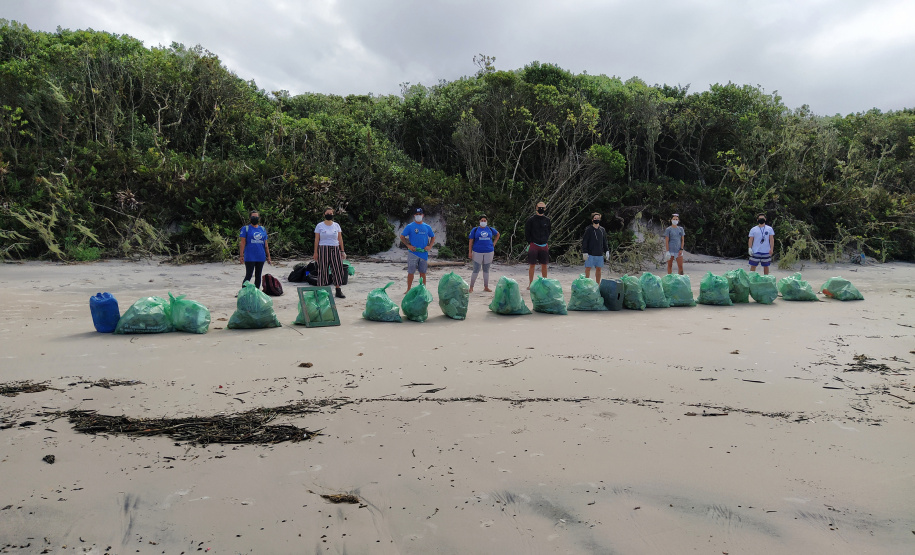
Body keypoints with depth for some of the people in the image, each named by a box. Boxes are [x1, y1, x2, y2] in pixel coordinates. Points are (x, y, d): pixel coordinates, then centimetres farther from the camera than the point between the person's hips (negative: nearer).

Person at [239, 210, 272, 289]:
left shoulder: (263, 229, 14)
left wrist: (268, 257, 12)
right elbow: (242, 243, -3)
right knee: (248, 276, -6)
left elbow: (266, 244, 16)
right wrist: (241, 255, -12)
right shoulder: (245, 229, 3)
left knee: (258, 276, 8)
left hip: (261, 257, 4)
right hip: (250, 257, -4)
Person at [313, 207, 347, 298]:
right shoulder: (319, 226, 3)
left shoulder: (336, 225, 10)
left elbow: (340, 239, 11)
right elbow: (316, 240, 2)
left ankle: (338, 290, 9)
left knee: (337, 269, 0)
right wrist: (315, 252, -4)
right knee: (323, 270, -1)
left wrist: (342, 251, 6)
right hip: (323, 250, -2)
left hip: (335, 250, 3)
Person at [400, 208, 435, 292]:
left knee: (423, 272, 8)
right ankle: (408, 290, 9)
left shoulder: (427, 227, 10)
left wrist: (430, 246, 4)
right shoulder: (410, 226, 0)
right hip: (413, 253, -3)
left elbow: (433, 237, 19)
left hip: (424, 253, 3)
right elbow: (402, 236, 3)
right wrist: (408, 245, -7)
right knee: (411, 272, 0)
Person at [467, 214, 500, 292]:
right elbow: (471, 241, 0)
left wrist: (494, 243, 15)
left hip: (489, 252, 3)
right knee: (476, 270, -4)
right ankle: (471, 287, 3)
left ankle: (486, 287, 18)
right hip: (477, 252, -3)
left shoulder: (491, 229, 9)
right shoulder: (475, 230, 2)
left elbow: (497, 234, 27)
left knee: (486, 270, 9)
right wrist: (470, 252, -7)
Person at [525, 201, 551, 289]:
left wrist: (547, 241, 11)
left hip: (544, 245, 3)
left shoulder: (547, 220, 10)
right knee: (532, 265, -1)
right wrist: (529, 242, -5)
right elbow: (527, 232, 1)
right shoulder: (531, 220, -1)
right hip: (534, 244, -3)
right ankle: (530, 284, 6)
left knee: (544, 265, 7)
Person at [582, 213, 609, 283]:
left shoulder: (602, 230, 11)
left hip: (600, 254, 4)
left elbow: (605, 242, 18)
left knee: (598, 269, 8)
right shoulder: (588, 229, -3)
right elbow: (584, 241, -5)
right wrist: (585, 252, -12)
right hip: (590, 254, -4)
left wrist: (607, 251, 7)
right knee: (588, 269, -2)